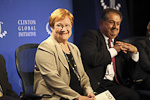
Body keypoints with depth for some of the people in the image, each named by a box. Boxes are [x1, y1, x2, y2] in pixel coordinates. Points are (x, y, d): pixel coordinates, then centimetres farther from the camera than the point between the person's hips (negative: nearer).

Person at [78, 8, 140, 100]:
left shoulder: (118, 43, 23)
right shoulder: (90, 36, 3)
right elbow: (92, 59, -17)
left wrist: (134, 52, 6)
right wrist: (114, 50, -6)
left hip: (115, 85, 7)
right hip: (97, 85, -6)